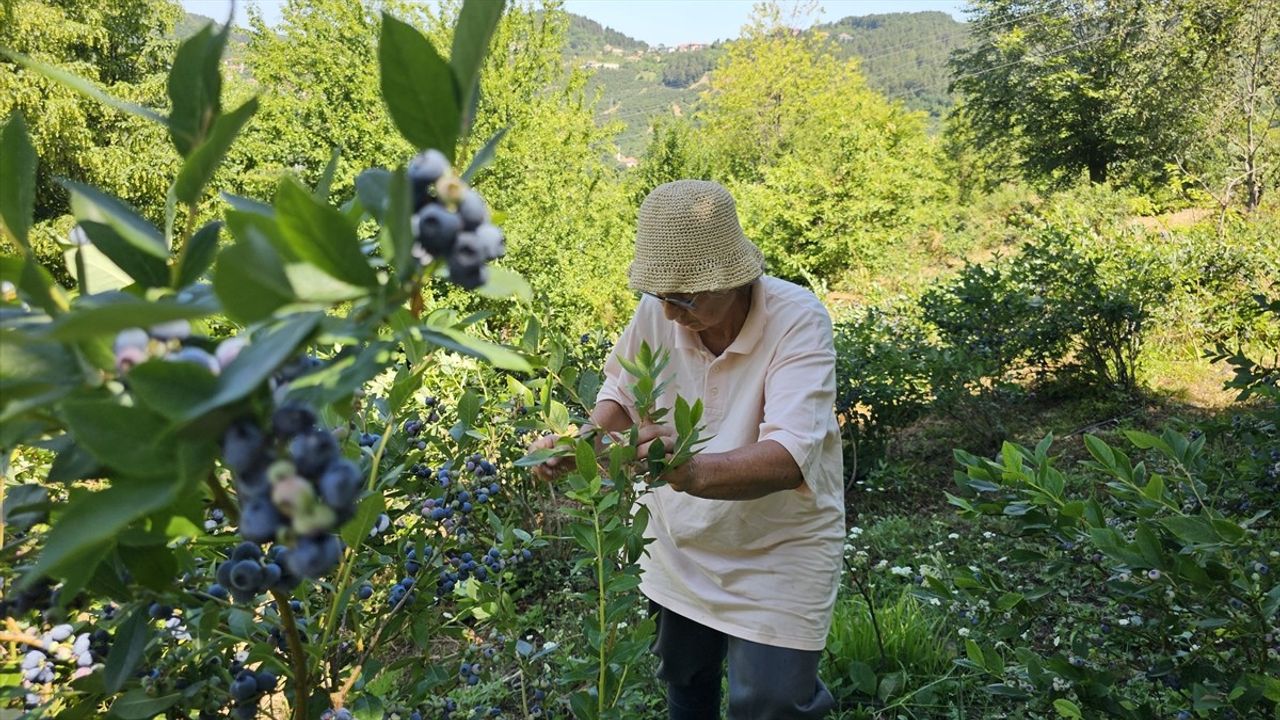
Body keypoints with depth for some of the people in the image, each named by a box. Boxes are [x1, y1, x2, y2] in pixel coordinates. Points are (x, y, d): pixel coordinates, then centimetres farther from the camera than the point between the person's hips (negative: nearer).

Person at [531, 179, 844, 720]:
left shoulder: (797, 321, -27)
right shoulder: (658, 309, -15)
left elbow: (788, 459, -38)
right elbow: (620, 398, 0)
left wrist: (693, 471, -57)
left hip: (778, 553, -4)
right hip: (680, 548, 5)